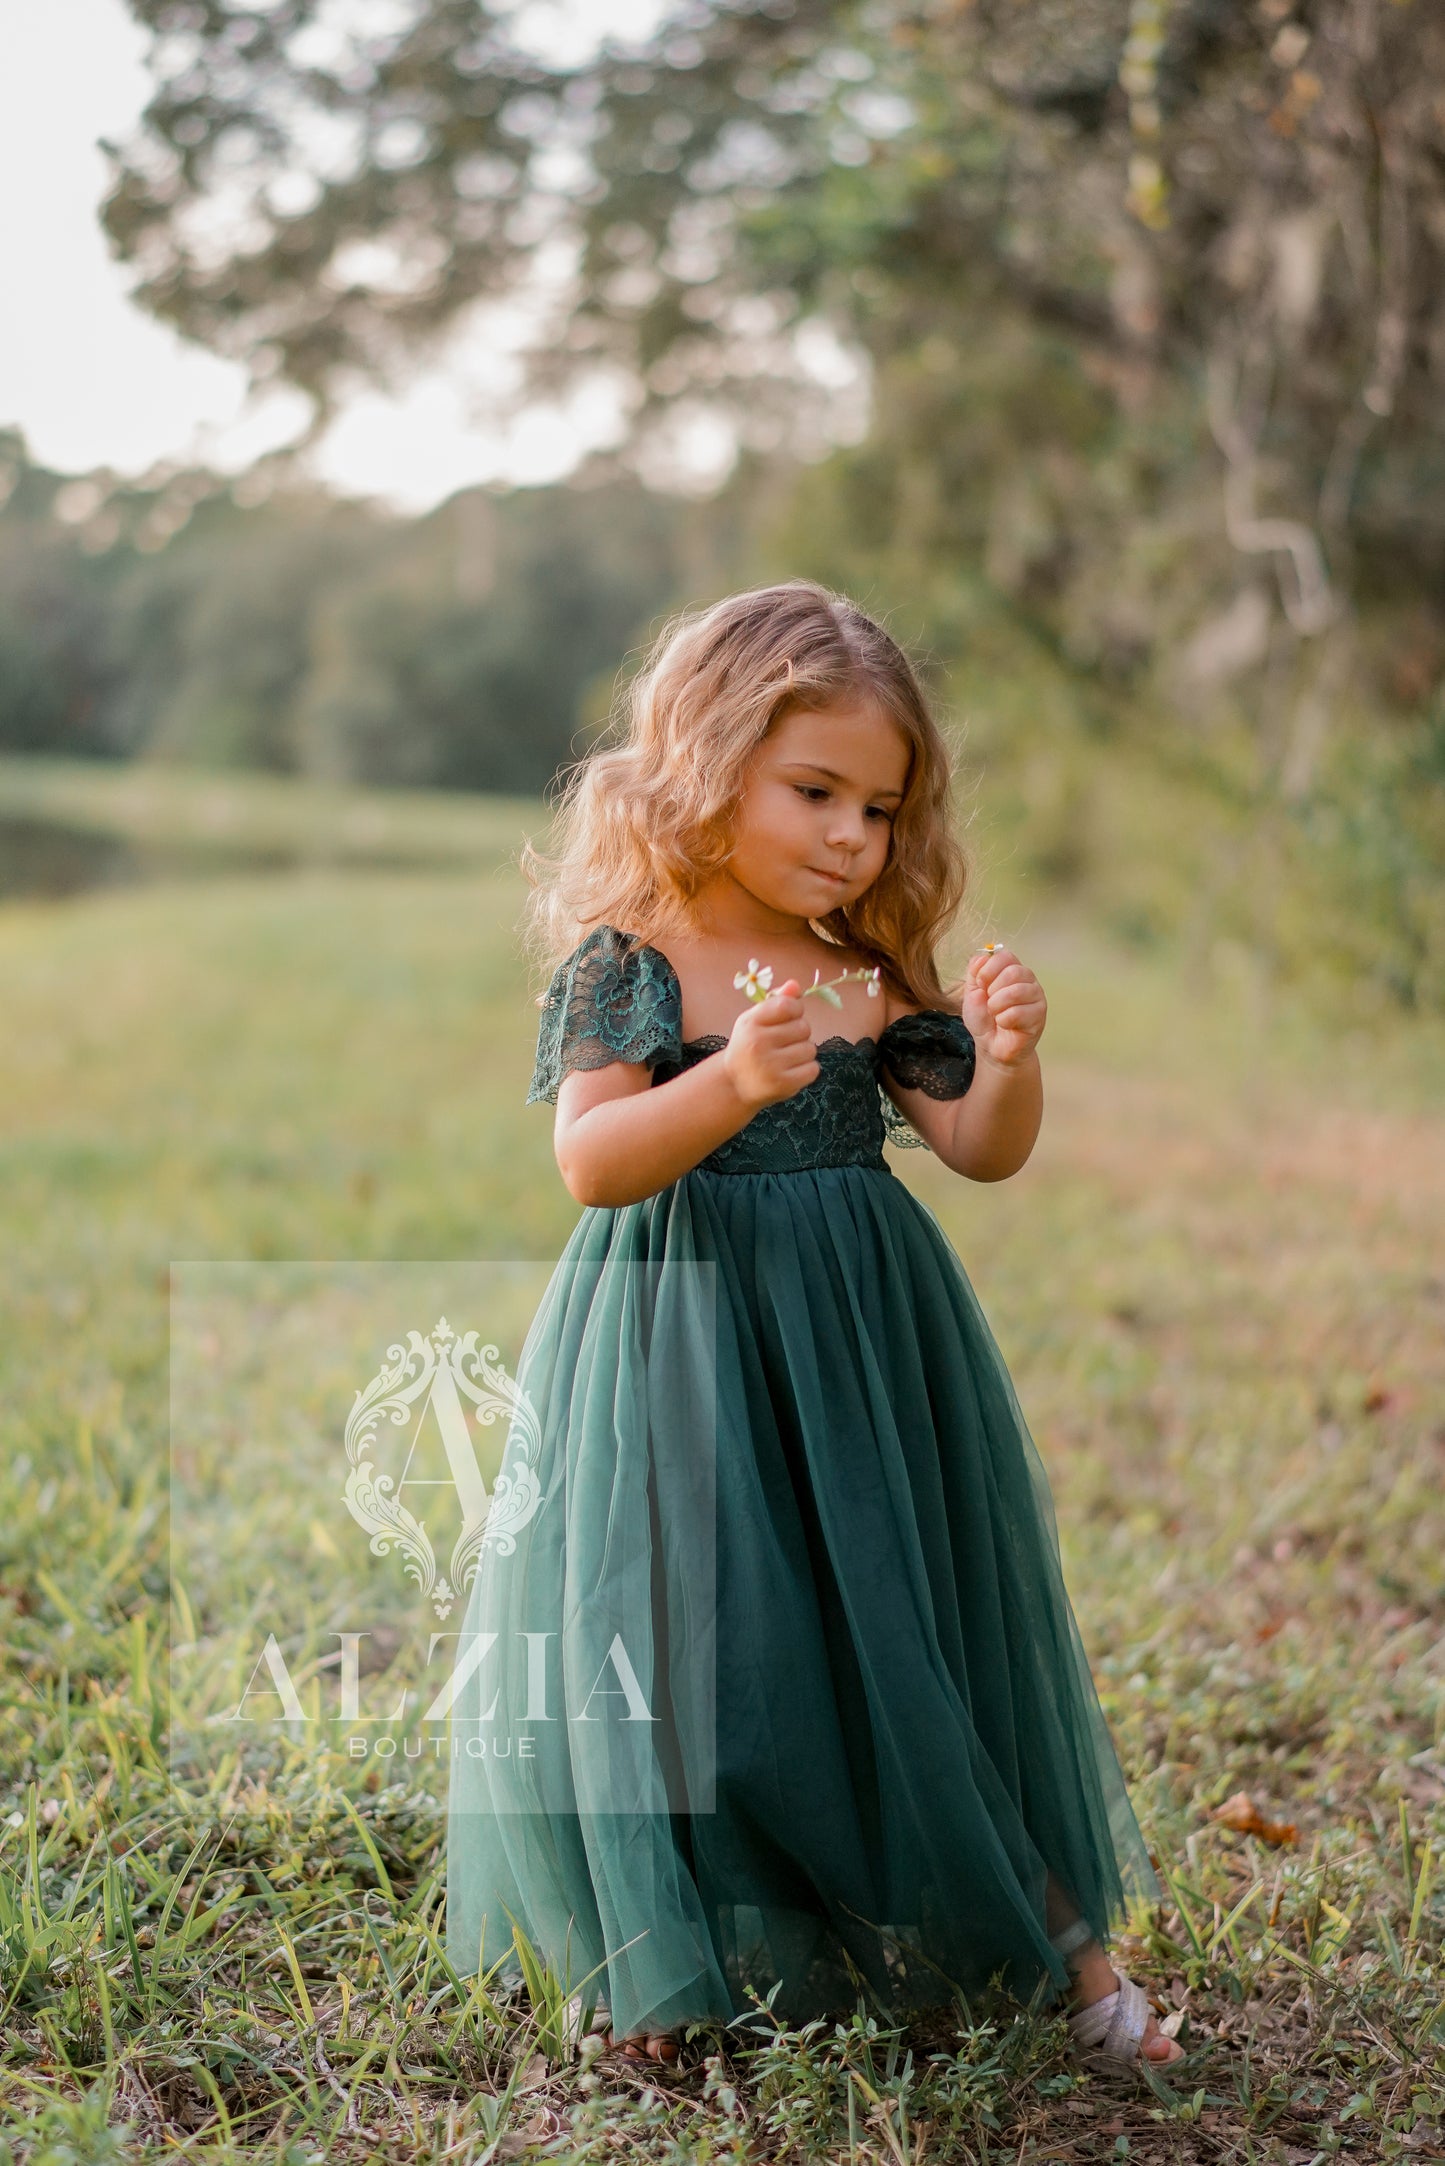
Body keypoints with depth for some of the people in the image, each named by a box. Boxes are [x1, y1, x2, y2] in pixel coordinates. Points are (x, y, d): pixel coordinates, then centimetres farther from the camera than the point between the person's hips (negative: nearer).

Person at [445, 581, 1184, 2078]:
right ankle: (671, 1955, 24)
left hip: (864, 1342, 4)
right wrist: (733, 1081, -36)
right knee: (682, 1642, 1)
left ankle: (1052, 1934, 26)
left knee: (910, 1632, 9)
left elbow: (980, 1151, 5)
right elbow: (591, 1161, -20)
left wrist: (1008, 1058, -16)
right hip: (681, 1352, -3)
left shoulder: (876, 975, 5)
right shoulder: (625, 962, -8)